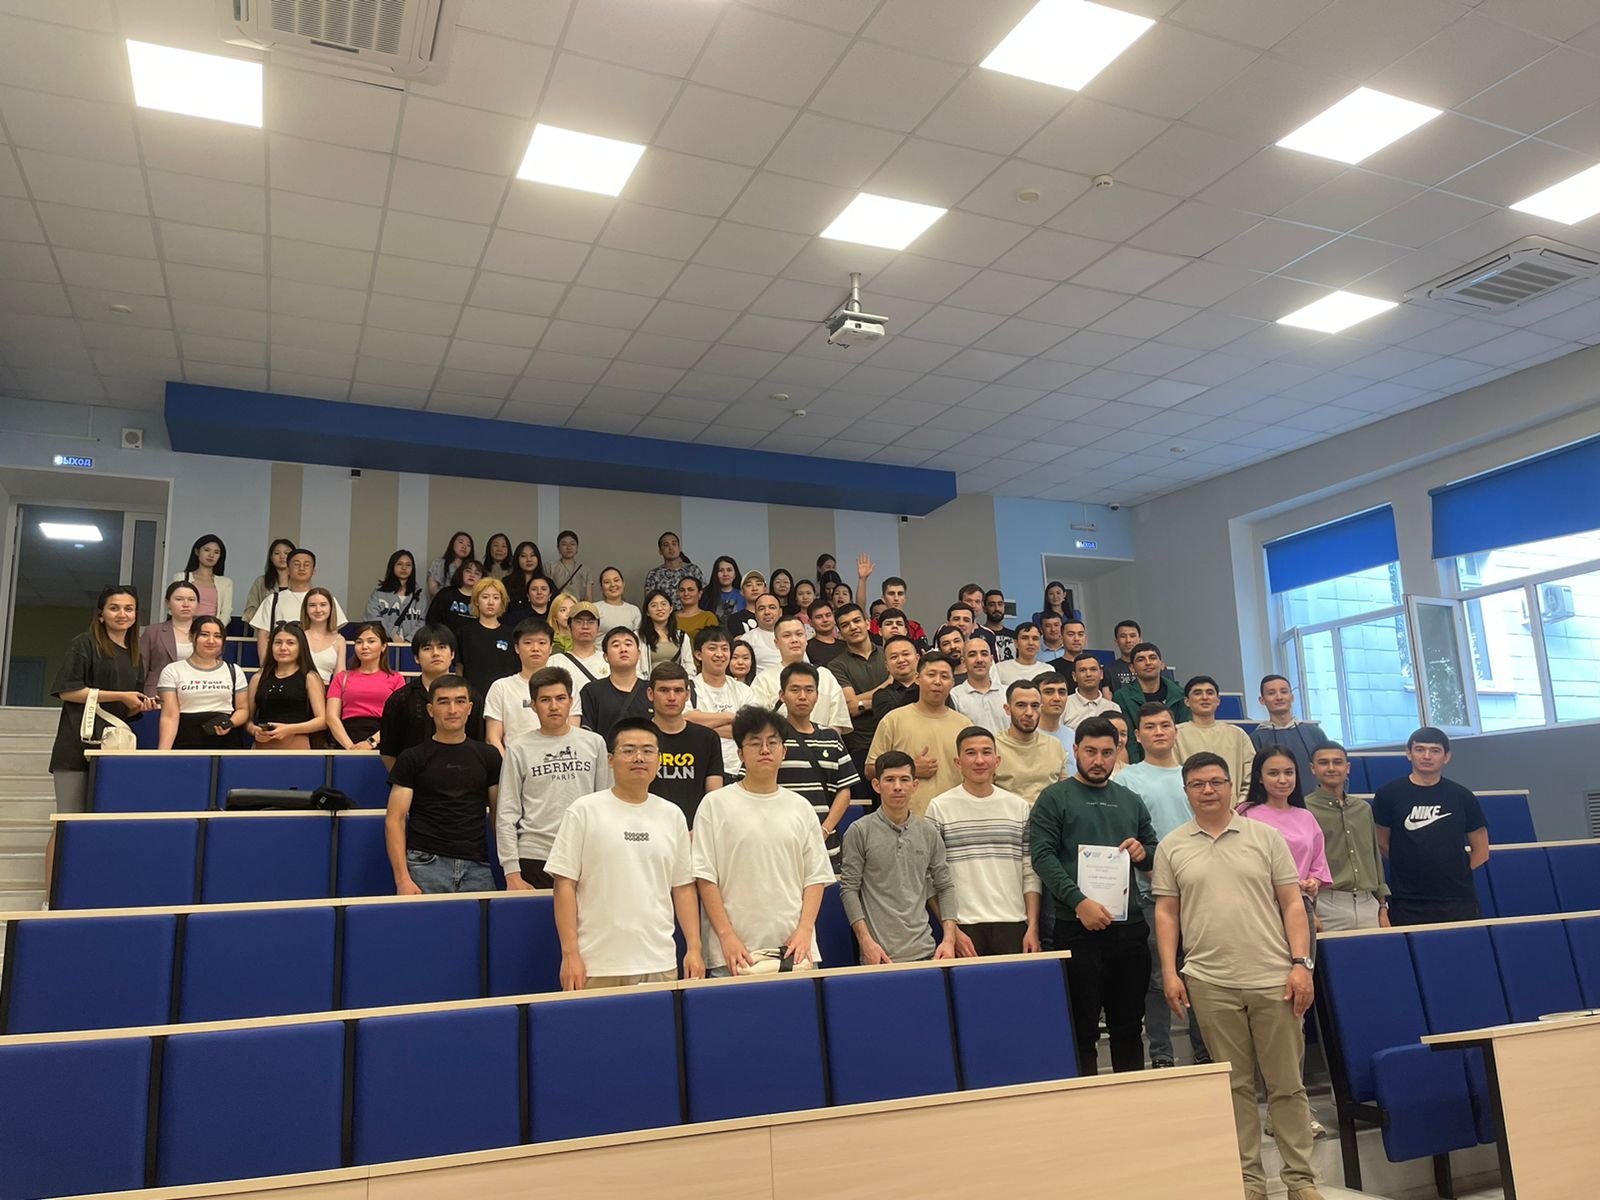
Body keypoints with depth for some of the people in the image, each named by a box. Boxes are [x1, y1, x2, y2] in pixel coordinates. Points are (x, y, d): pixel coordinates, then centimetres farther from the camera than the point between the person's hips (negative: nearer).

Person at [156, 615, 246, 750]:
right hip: (185, 744, -2)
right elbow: (170, 715, -2)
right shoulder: (173, 671, 5)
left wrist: (230, 723, -8)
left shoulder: (234, 672, 12)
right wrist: (163, 751, -13)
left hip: (225, 744, 2)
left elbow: (243, 709, 13)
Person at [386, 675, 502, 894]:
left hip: (477, 868, 2)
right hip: (426, 865, -2)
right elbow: (395, 820, 1)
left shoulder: (488, 756, 11)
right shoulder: (411, 759, 5)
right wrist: (402, 878, -10)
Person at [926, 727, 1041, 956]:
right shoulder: (939, 808, -1)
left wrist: (1033, 928, 1)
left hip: (1014, 926, 3)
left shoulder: (1020, 807, 9)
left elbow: (1031, 875, 8)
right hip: (963, 927, -2)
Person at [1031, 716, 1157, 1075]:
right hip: (1077, 927, -5)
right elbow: (1042, 855, -10)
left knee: (1129, 1025, 13)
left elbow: (1156, 852, 24)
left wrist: (1143, 852, -1)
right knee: (1083, 1028, 1)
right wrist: (1079, 901, -21)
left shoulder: (1131, 801, 16)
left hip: (1129, 926, 5)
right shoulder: (1055, 798, 0)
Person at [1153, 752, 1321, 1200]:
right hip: (1210, 983, 1)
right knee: (1235, 1083, 9)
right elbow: (1166, 913, 7)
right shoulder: (1171, 847, 5)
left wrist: (1300, 963, -5)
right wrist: (1170, 973, 0)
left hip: (1273, 978, 0)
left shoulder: (1265, 836, 4)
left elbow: (1292, 904, 3)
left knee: (1286, 1083, 7)